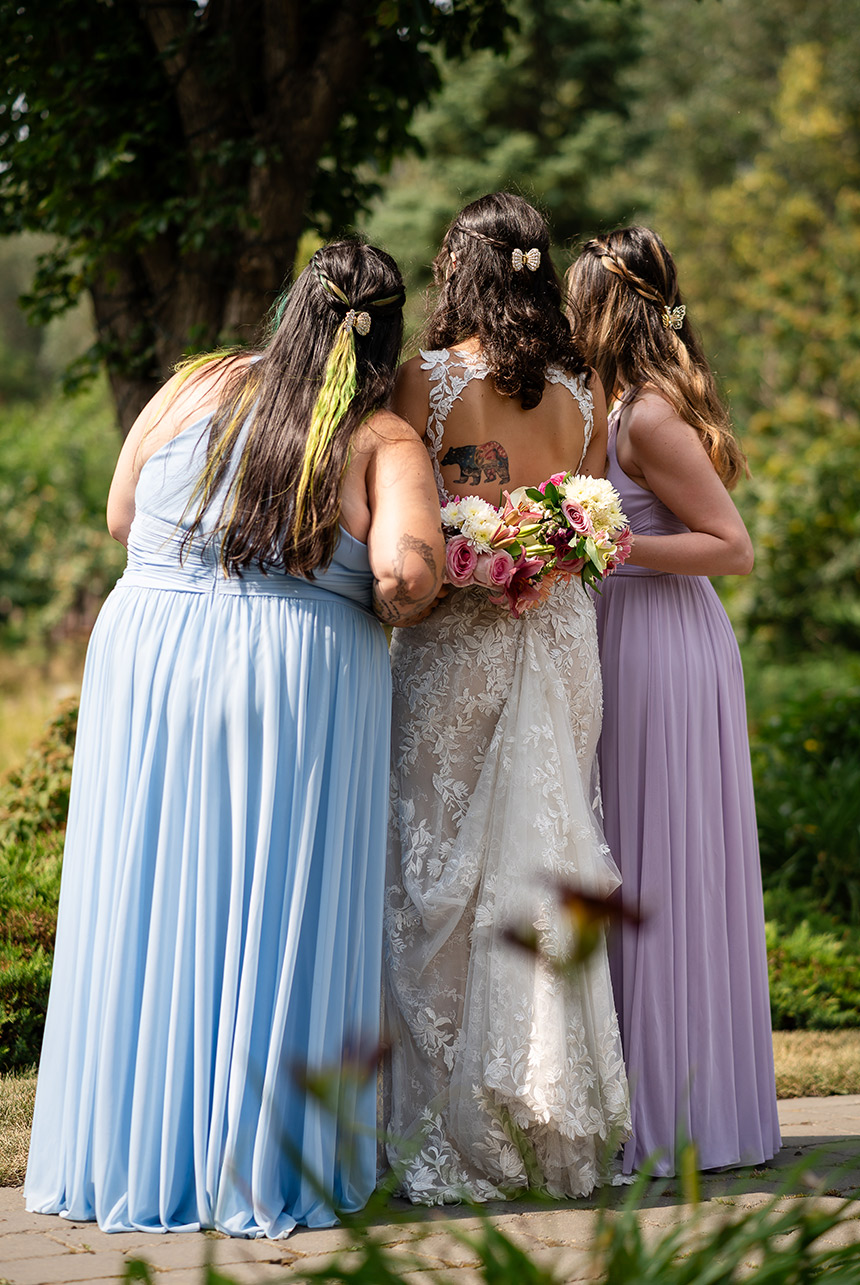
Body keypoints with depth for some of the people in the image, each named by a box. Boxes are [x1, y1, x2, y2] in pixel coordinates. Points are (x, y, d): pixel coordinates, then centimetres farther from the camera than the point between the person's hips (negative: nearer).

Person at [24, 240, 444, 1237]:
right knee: (274, 921, 5)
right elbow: (409, 567, -20)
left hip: (145, 658, 3)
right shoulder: (386, 441, -4)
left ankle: (128, 1156, 18)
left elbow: (120, 517, 13)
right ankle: (260, 1172, 10)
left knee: (145, 911, 10)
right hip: (298, 678, -3)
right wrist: (384, 611, 1)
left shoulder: (199, 387, 5)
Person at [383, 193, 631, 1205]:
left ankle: (453, 1138, 6)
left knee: (442, 867, 4)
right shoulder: (583, 390, 4)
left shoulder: (426, 379, -7)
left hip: (454, 642, -4)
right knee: (547, 859, 10)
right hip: (562, 638, 4)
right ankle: (559, 1129, 15)